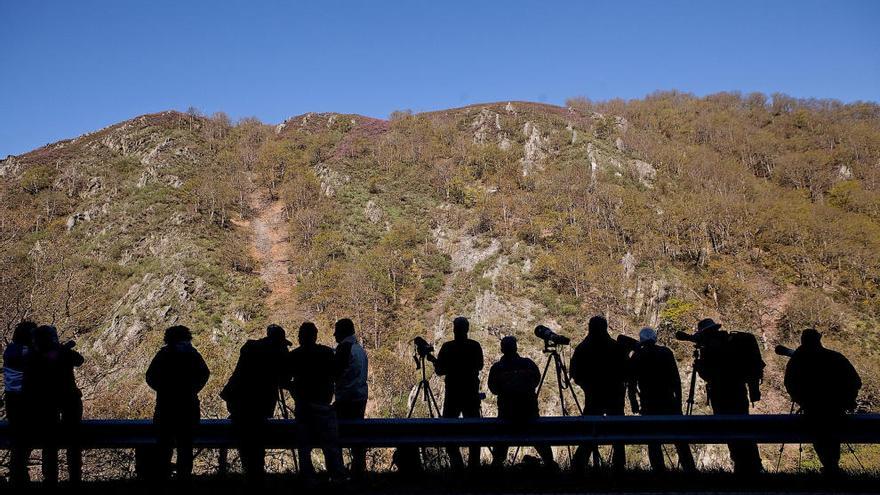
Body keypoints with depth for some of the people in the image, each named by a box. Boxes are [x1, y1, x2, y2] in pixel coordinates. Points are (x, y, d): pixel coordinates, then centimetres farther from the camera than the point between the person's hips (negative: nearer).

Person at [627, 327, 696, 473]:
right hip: (669, 402, 0)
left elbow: (631, 384, 1)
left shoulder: (636, 357, 2)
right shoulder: (666, 352, 2)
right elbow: (676, 379, 1)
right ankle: (690, 469, 2)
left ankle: (659, 470, 1)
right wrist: (678, 400, 7)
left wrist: (634, 403, 10)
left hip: (648, 405, 0)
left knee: (653, 441, 5)